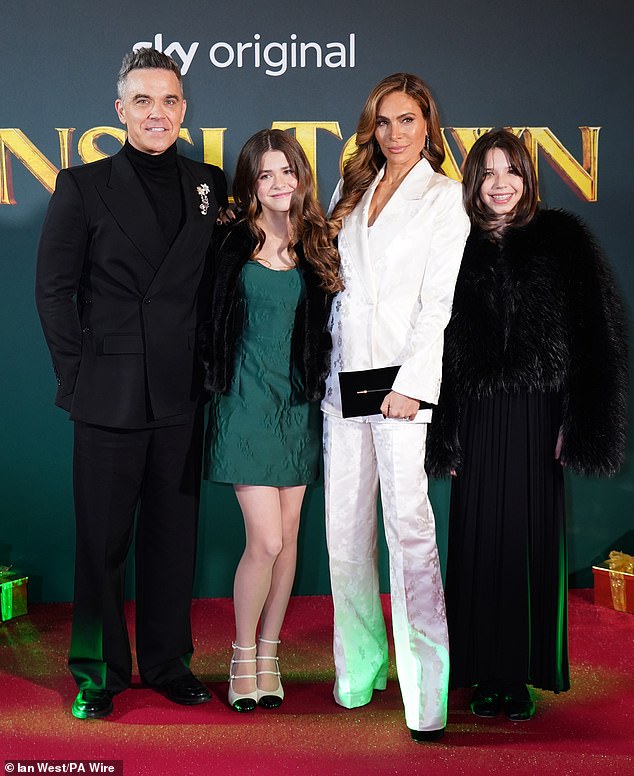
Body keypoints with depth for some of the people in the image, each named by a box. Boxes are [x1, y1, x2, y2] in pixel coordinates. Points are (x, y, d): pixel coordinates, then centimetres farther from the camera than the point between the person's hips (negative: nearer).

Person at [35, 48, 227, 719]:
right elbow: (54, 289, 0)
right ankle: (98, 675, 23)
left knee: (173, 535, 12)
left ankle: (168, 663, 28)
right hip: (110, 394, -2)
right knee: (102, 538, 7)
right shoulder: (84, 185, 0)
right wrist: (77, 374, -5)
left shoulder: (210, 185, 8)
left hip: (182, 394, 3)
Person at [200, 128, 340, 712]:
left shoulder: (318, 247, 6)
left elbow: (328, 326, 11)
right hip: (247, 401, -3)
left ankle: (268, 655, 24)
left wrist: (321, 384, 1)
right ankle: (243, 657, 15)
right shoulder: (232, 246, -2)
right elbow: (210, 323, 4)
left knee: (287, 538, 8)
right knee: (266, 541, -7)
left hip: (300, 402, 3)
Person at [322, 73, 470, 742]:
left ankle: (429, 691, -5)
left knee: (408, 525, -12)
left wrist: (412, 385, -13)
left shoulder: (445, 197, 3)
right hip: (344, 377, 5)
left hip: (401, 376, -5)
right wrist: (322, 370, 11)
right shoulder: (349, 191, 18)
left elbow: (440, 301, -5)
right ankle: (359, 666, 21)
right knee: (345, 528, 6)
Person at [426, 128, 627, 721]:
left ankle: (525, 672, 18)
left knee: (533, 536, 4)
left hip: (538, 411, -1)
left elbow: (594, 336, -1)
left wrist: (579, 424, -8)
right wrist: (442, 436, -1)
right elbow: (437, 340, 5)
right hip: (478, 415, 1)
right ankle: (485, 671, 18)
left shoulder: (562, 239, 4)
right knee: (478, 538, 5)